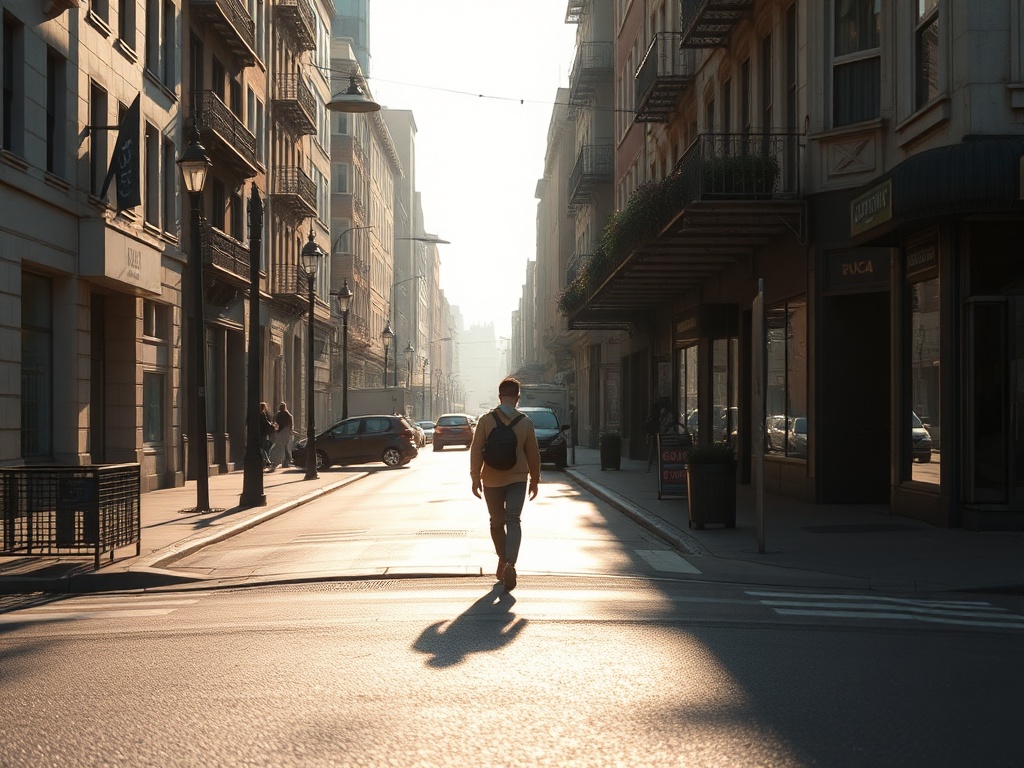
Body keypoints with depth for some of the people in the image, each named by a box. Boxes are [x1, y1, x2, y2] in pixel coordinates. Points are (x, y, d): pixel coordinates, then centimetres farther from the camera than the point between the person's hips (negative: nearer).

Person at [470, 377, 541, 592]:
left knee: (497, 522, 16)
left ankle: (502, 561, 30)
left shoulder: (486, 420, -5)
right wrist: (535, 480, 13)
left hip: (492, 479, 1)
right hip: (517, 478, 0)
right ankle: (510, 564, -25)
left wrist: (475, 477, -4)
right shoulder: (525, 423, -3)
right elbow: (533, 454, 3)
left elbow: (476, 450, -9)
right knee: (513, 520, -5)